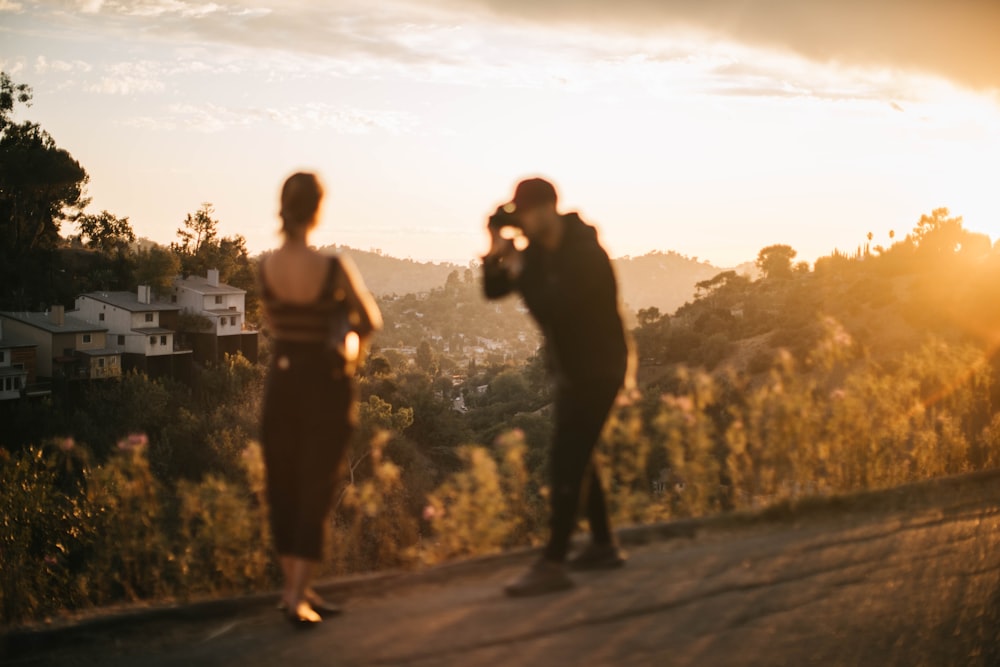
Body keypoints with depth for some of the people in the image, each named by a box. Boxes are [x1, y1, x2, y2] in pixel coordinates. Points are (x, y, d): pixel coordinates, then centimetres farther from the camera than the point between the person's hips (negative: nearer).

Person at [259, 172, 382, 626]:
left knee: (283, 486, 15)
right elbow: (372, 321, -2)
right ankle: (297, 595, -2)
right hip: (326, 385, -4)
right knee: (315, 489, 4)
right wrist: (352, 343, 17)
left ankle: (296, 587, 23)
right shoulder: (334, 268, -18)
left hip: (282, 380, 4)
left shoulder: (266, 266, -6)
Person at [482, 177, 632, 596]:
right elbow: (493, 291, 4)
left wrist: (519, 270, -22)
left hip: (597, 369, -9)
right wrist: (495, 255, -13)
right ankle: (603, 546, 29)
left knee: (566, 463, -14)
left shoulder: (585, 254, -22)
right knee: (576, 458, 17)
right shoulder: (539, 250, 3)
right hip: (571, 368, 9)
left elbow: (550, 306, -32)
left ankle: (552, 565, -16)